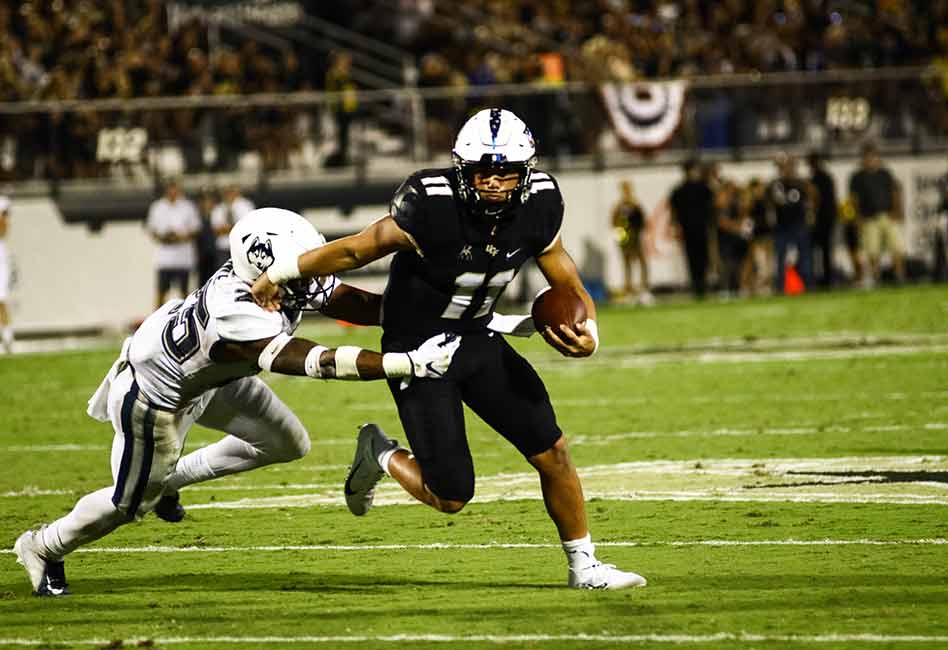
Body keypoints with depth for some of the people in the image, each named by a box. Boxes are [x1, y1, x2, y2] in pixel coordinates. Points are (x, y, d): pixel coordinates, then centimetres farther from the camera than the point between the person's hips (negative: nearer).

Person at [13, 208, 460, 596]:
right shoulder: (238, 319, -46)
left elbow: (357, 304, -15)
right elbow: (319, 363, -51)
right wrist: (412, 364, -54)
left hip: (209, 375, 8)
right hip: (155, 394, -8)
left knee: (288, 445, 9)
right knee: (131, 503, 9)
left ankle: (172, 477, 27)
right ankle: (42, 548, 36)